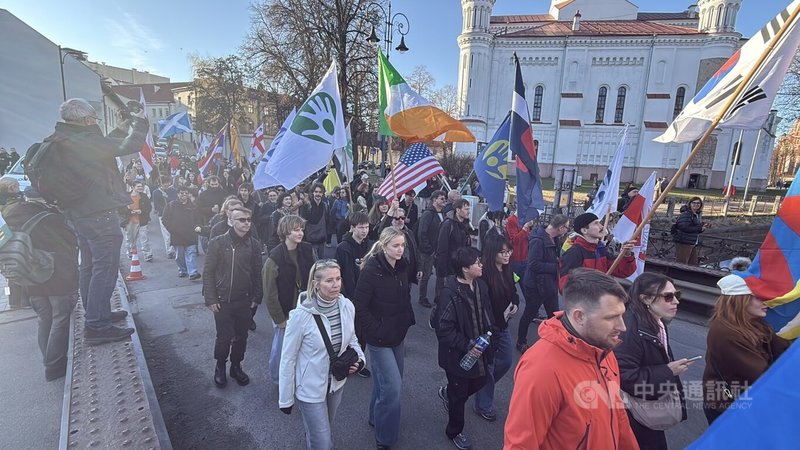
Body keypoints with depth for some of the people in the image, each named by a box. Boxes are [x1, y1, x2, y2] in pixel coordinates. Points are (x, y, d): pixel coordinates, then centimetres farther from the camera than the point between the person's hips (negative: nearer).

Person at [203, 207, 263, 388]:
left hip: (244, 300, 2)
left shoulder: (254, 244, -3)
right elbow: (208, 271, -6)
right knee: (224, 337, 4)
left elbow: (257, 273, 3)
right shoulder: (218, 242, -10)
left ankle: (236, 366, 36)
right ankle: (220, 367, 31)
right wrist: (211, 298, -9)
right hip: (222, 300, -2)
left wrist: (256, 297, 1)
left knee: (241, 337, 13)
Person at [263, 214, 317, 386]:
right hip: (285, 314, -3)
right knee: (281, 348, 12)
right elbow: (270, 293, -12)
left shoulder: (308, 251, -5)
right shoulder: (275, 258, -17)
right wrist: (279, 319, -9)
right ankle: (278, 381, 37)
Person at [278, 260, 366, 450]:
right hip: (310, 389, -5)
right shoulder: (301, 315, -26)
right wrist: (285, 399, -7)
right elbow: (288, 359, -15)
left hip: (337, 383, 5)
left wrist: (358, 358, -13)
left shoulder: (347, 306, -13)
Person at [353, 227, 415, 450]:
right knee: (393, 387, -5)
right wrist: (377, 330, -16)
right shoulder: (371, 270, -21)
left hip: (398, 334, 7)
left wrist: (408, 319, 5)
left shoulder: (402, 267, -1)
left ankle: (376, 417, 45)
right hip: (379, 338, -6)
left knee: (386, 382, 20)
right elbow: (359, 306, -18)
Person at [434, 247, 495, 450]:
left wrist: (489, 338, 4)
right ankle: (455, 432, 40)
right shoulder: (449, 293, -28)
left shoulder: (480, 285, -5)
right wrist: (466, 346, -24)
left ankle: (447, 393, 51)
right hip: (458, 354, -7)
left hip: (479, 349, 7)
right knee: (460, 395, 13)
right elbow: (444, 329, -25)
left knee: (480, 381, 23)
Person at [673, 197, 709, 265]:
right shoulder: (685, 214, -12)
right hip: (684, 243, -10)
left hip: (694, 243, 10)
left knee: (693, 264, 11)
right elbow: (685, 227, -24)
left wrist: (704, 226, 4)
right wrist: (700, 228, -17)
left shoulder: (698, 214, 18)